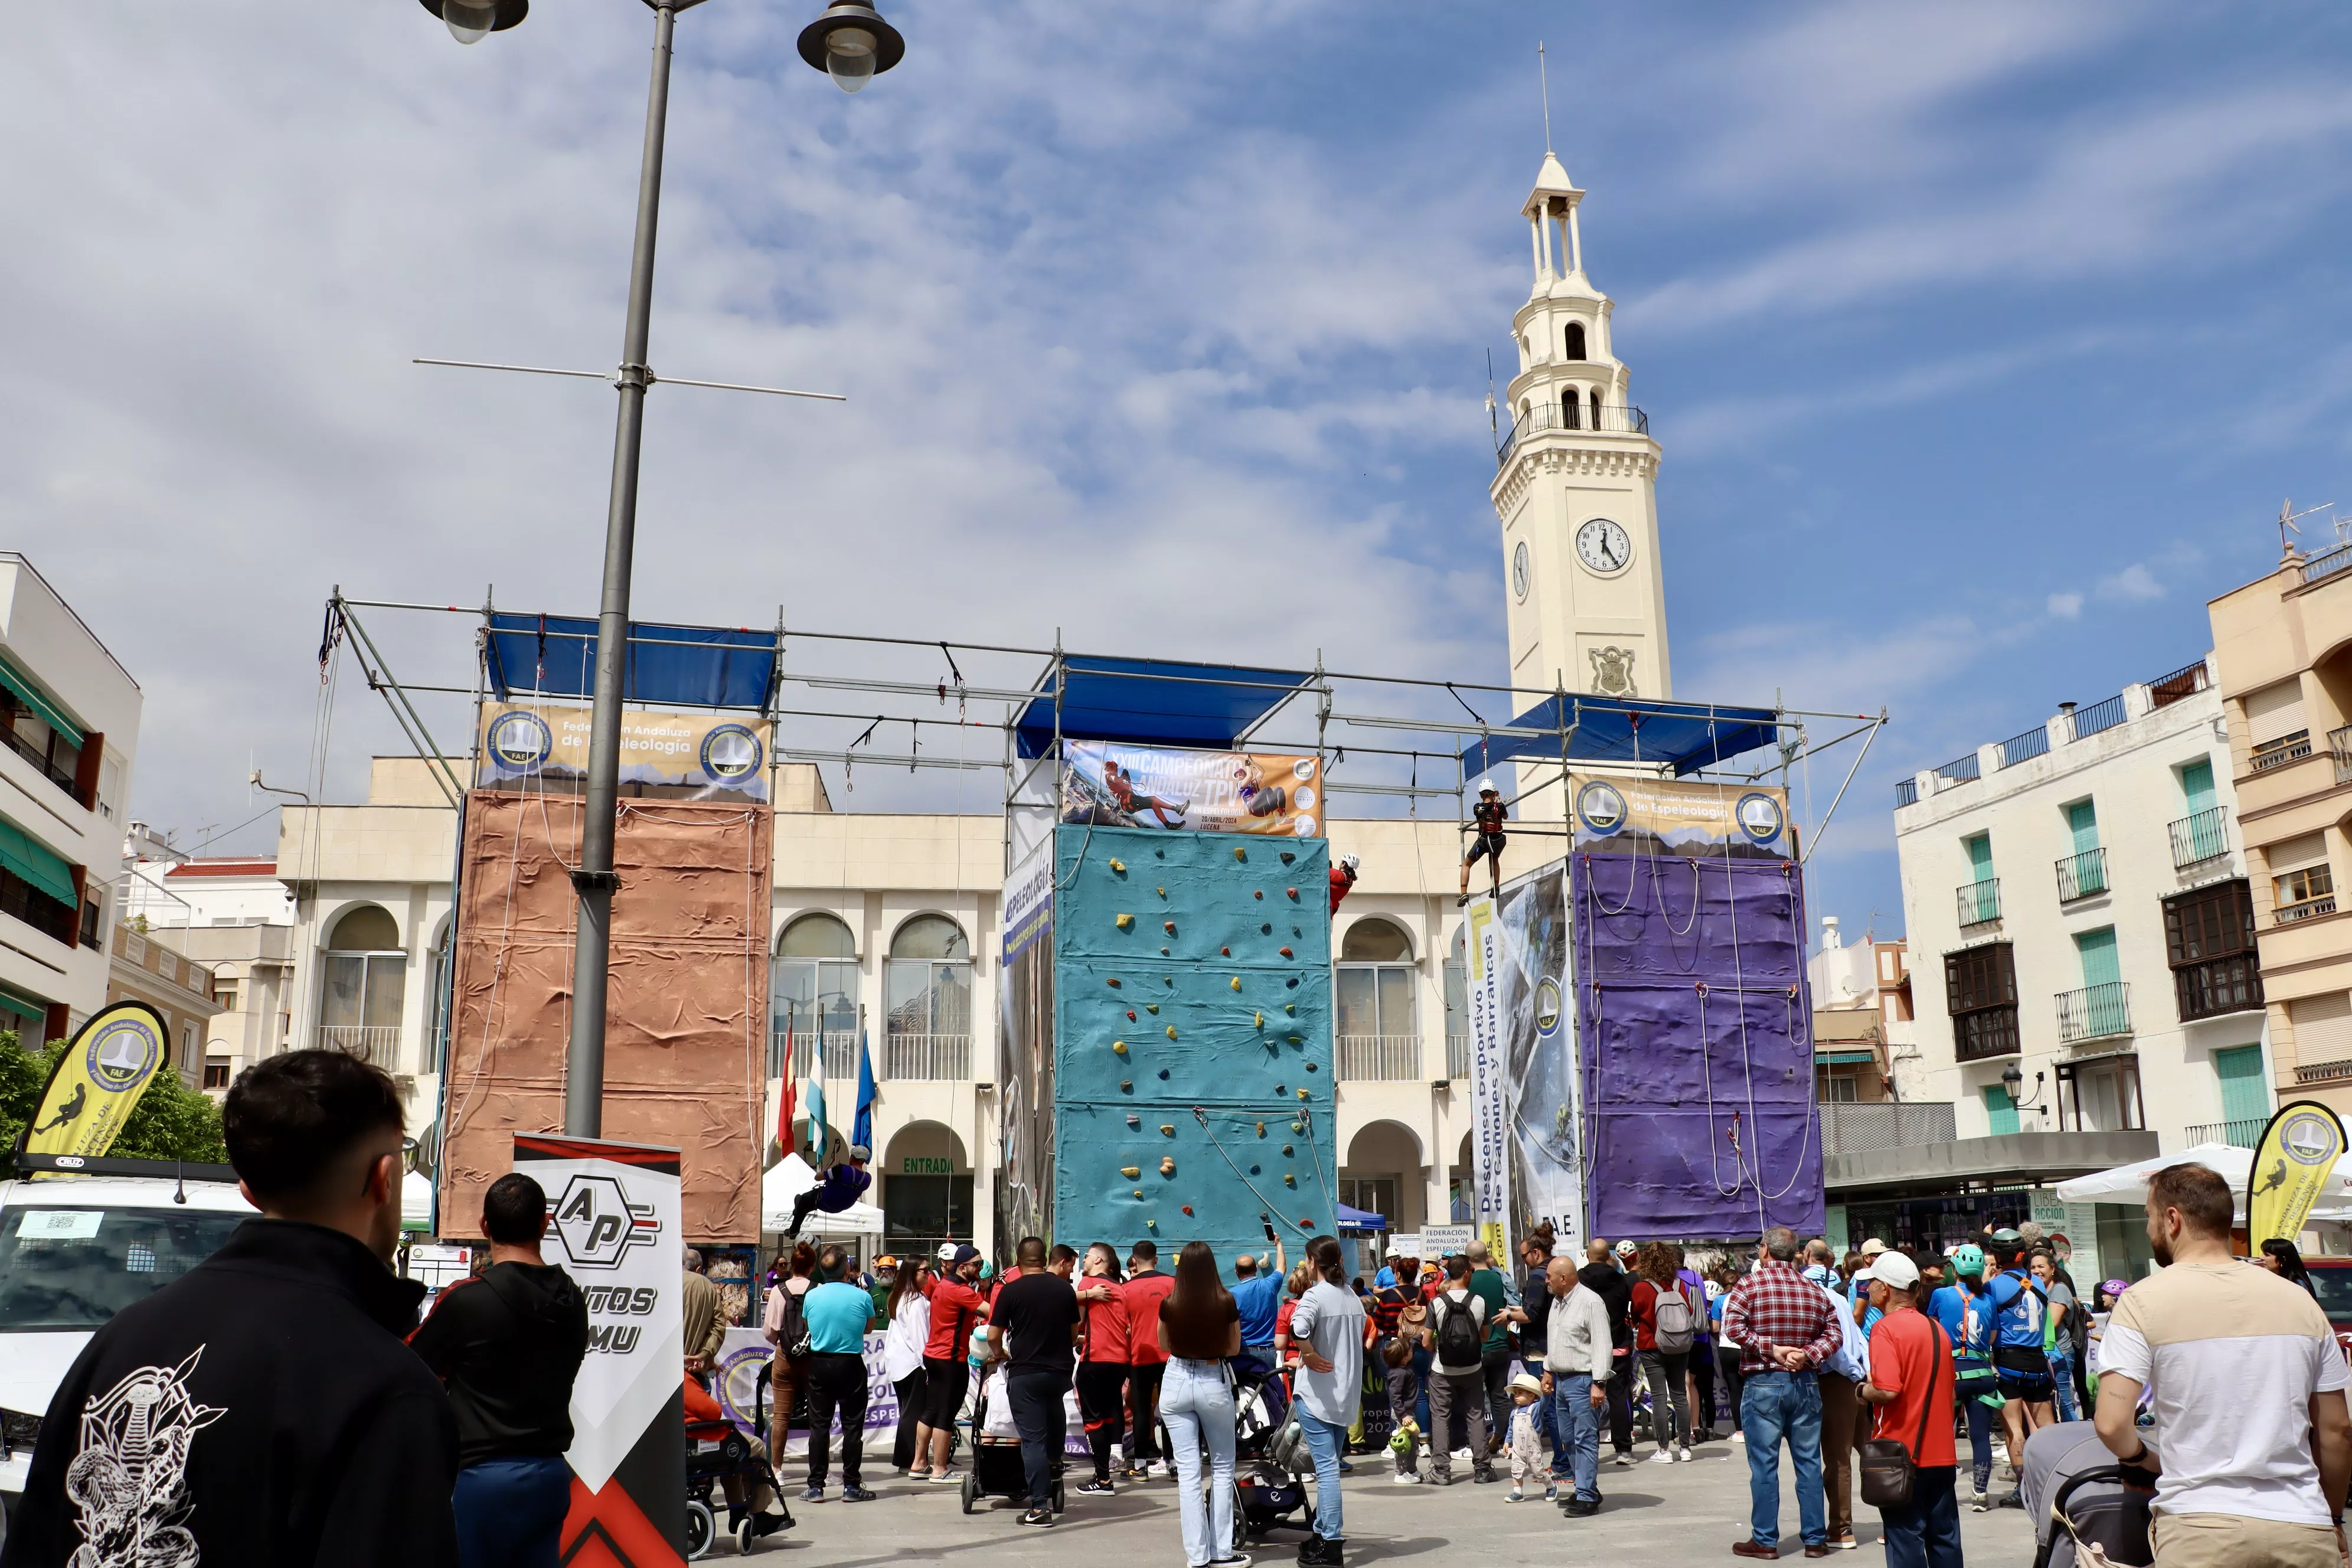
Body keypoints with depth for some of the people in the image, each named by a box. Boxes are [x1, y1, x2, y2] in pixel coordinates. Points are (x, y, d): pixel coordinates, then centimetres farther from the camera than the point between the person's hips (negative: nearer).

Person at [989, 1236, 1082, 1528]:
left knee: (1033, 1438, -2)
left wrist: (999, 1354, 18)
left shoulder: (1011, 1291, -7)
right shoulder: (1065, 1288, 4)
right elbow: (1075, 1332, 14)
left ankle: (1040, 1507, -4)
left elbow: (993, 1336, -4)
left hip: (1024, 1373, -4)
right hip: (1060, 1371, 4)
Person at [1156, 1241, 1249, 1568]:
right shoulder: (1226, 1302, -11)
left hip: (1176, 1382, 1)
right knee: (1222, 1468, 14)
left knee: (1188, 1471, 5)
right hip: (1214, 1382, -1)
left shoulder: (1169, 1304, -8)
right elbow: (1234, 1348, 2)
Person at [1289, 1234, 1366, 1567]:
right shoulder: (1353, 1297, 10)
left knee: (1326, 1466, -7)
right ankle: (1324, 1530, 26)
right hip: (1346, 1394, 7)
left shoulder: (1316, 1296, -14)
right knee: (1330, 1464, 17)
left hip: (1317, 1393, -7)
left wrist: (1309, 1355, -20)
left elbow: (1299, 1326, -34)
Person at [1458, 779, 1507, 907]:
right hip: (1498, 841, 2)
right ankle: (1496, 889, 32)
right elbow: (1506, 816, 14)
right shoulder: (1499, 807, -9)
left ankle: (1464, 893, 0)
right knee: (1494, 860, 35)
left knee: (1466, 864, 15)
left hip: (1483, 841, -2)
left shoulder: (1477, 808, -9)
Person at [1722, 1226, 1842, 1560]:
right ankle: (1815, 1539, 15)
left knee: (1764, 1465, 1)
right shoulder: (1814, 1290, 7)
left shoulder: (1752, 1284, -6)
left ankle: (1765, 1541, 5)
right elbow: (1833, 1333, 1)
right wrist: (1807, 1355, -8)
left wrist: (1770, 1349, -14)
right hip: (1806, 1384, 4)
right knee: (1809, 1463, 10)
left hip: (1764, 1384, -4)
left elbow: (1733, 1326, -18)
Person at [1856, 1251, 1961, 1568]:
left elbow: (1888, 1390, -24)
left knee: (1905, 1540, 0)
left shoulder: (1886, 1328, -14)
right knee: (1944, 1538, 12)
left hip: (1901, 1453, -7)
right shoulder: (1936, 1328, 9)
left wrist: (1864, 1391, -4)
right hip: (1942, 1453, 7)